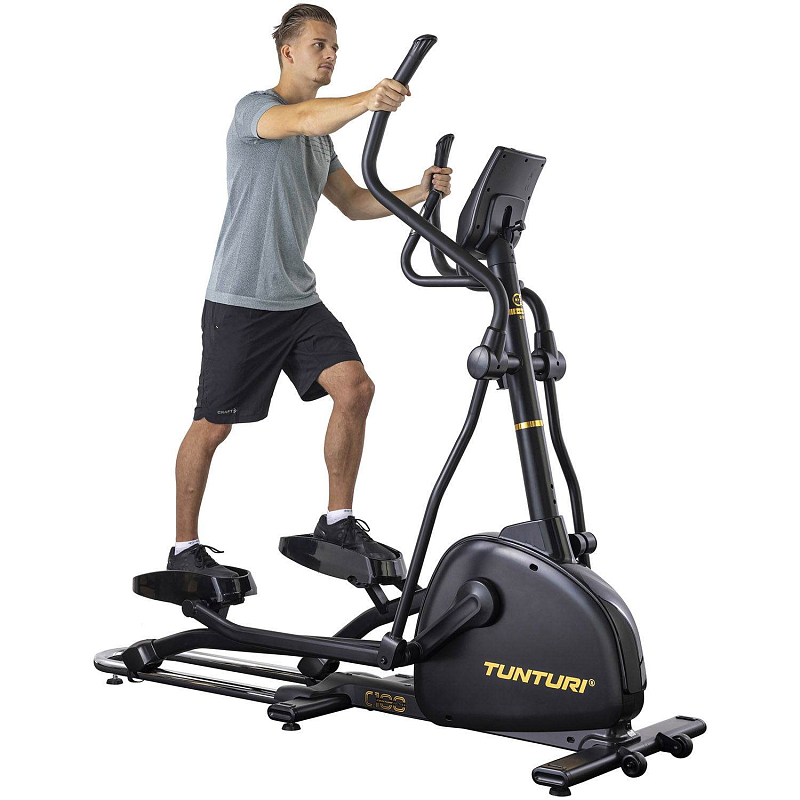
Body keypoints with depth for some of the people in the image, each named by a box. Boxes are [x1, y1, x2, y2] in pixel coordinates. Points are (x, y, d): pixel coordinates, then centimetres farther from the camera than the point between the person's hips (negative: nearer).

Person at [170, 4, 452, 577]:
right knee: (215, 424, 0)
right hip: (241, 300, -7)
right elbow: (304, 120, -31)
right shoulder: (254, 109, -9)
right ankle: (185, 548, 13)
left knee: (355, 389, -7)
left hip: (300, 298, 7)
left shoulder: (321, 139, 17)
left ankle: (338, 521, 6)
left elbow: (353, 202, 19)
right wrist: (366, 100, -51)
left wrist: (417, 193, 2)